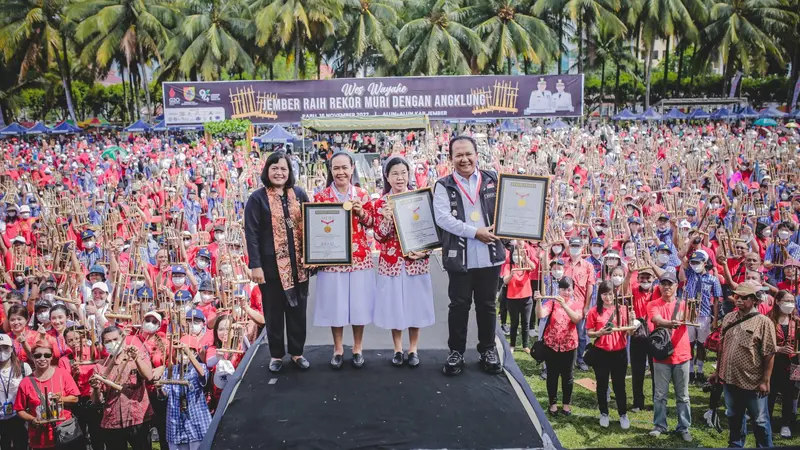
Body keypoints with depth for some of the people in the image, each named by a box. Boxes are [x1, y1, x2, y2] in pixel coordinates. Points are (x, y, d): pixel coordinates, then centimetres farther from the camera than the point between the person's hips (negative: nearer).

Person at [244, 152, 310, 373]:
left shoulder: (299, 194, 5)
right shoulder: (257, 198, -6)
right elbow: (251, 234, -8)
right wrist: (255, 265, -14)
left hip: (298, 263, 3)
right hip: (272, 264, -3)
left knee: (298, 309, 11)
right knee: (274, 311, 8)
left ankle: (297, 352, 25)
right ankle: (277, 354, 21)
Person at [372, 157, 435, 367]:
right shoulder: (381, 203, 0)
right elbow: (379, 236, -3)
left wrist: (424, 251, -10)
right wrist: (387, 220, -20)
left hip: (416, 261, 0)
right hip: (391, 262, 0)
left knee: (415, 303, 7)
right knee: (394, 306, 6)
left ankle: (413, 349, 21)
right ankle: (398, 349, 21)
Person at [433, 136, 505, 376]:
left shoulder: (492, 180, 6)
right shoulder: (444, 185, -1)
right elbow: (442, 218, -12)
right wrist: (475, 232, -16)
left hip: (490, 255, 2)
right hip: (459, 257, -2)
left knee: (487, 304, 12)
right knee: (459, 305, 6)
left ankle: (488, 349, 26)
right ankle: (456, 351, 18)